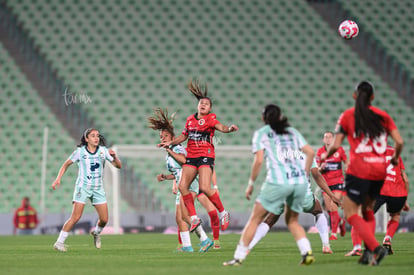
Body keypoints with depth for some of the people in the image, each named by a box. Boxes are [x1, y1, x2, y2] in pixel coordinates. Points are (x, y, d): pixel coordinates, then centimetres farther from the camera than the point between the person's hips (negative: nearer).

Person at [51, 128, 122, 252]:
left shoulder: (103, 150, 3)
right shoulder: (80, 151, -4)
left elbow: (118, 166, 3)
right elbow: (66, 164, 7)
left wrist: (114, 156, -17)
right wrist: (58, 179, -5)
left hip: (98, 188, 3)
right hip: (82, 187, -3)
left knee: (104, 219, -1)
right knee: (76, 217, -16)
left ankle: (96, 232, 32)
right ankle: (59, 242, -8)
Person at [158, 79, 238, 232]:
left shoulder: (210, 119, -2)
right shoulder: (190, 119, 13)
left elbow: (221, 127, -20)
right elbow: (184, 136, 27)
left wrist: (230, 128, -41)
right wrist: (170, 143, 21)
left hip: (206, 156, -6)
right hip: (191, 156, 6)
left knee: (205, 187, -20)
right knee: (182, 186, -6)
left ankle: (223, 213, -2)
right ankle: (194, 218, 2)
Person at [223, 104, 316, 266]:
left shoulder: (261, 133, 9)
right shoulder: (293, 132, 20)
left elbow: (259, 160, -2)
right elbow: (310, 152, 12)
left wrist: (250, 184, 5)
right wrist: (305, 175, 22)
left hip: (278, 181, -4)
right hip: (300, 181, 4)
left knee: (255, 219, 6)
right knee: (292, 220, 21)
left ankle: (238, 257, 4)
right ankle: (307, 252, 1)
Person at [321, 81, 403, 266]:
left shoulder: (347, 116, 1)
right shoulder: (383, 116, 8)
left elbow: (335, 145, -3)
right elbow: (399, 142, 2)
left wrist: (325, 156, 18)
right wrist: (395, 158, 22)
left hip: (358, 171, -4)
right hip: (380, 171, 4)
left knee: (350, 213, 1)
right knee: (368, 209, 20)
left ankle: (375, 247, -18)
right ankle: (368, 251, 2)